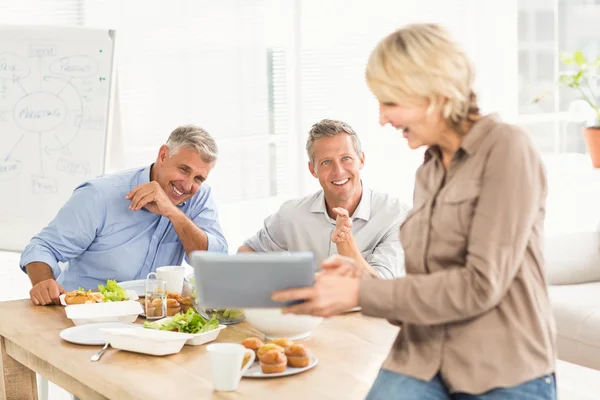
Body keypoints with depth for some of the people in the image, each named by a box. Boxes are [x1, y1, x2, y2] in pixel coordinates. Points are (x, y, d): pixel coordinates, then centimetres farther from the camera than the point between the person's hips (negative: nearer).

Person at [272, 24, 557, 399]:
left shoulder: (505, 147, -7)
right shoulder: (428, 171, 15)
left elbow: (481, 285, -15)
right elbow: (427, 284, 14)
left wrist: (361, 293, -15)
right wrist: (360, 278, -4)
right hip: (421, 363, 5)